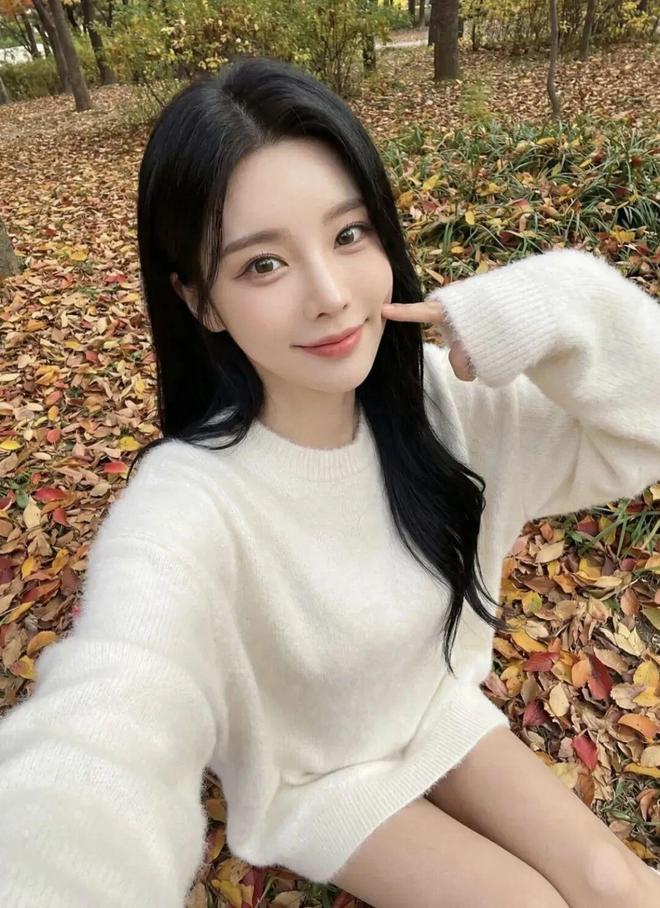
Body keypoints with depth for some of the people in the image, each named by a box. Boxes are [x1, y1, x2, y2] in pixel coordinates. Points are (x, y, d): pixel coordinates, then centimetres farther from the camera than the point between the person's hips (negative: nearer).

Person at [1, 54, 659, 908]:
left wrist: (565, 305, -33)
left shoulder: (438, 397, -18)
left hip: (438, 705, 4)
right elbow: (104, 731, -49)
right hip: (307, 775, -3)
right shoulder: (185, 503, -34)